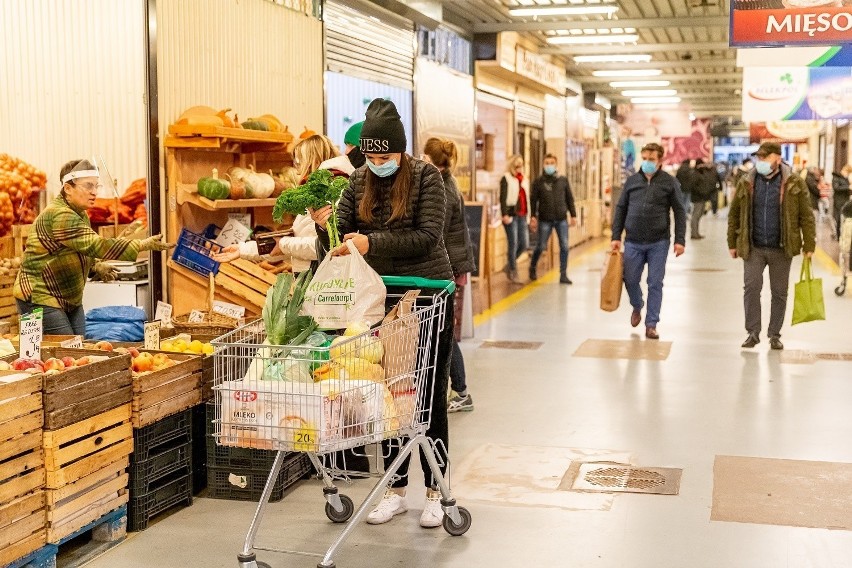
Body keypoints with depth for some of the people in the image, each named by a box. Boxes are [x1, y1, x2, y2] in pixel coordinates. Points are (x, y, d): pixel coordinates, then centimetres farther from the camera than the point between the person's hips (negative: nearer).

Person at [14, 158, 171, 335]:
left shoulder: (80, 214, 9)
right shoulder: (59, 215, -22)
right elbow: (95, 245, -31)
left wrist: (97, 267, 3)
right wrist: (143, 245, -34)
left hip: (70, 301, 9)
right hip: (40, 300, -9)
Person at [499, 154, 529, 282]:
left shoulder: (524, 180, 19)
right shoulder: (506, 179, -1)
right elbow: (503, 198, -9)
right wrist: (504, 214, -20)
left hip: (522, 216, 6)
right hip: (511, 215, -6)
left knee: (524, 244, 2)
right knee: (513, 244, -4)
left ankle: (510, 264, 23)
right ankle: (512, 271, 7)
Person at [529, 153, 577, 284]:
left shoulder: (563, 180, 7)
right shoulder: (539, 182, 2)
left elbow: (569, 198, 10)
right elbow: (533, 200, 1)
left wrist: (573, 215, 5)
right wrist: (533, 217, -7)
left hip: (562, 219, 2)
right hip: (545, 219, -2)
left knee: (564, 246, -3)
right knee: (541, 246, 4)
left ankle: (563, 274, 5)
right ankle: (532, 268, 28)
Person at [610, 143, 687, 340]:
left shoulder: (670, 182, 0)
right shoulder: (632, 181, 6)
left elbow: (679, 212, 0)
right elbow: (621, 209, 10)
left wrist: (680, 240, -7)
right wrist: (616, 237, 5)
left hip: (659, 243, -2)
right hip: (633, 242, 2)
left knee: (655, 284, 1)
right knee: (630, 280, 6)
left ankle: (651, 324, 11)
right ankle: (637, 307, 37)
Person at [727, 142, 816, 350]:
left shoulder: (794, 184, -2)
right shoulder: (746, 184, 3)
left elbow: (806, 216, -1)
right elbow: (734, 214, 10)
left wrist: (809, 246, -5)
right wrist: (733, 243, 7)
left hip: (781, 249, -1)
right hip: (753, 247, 1)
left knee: (779, 292, 8)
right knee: (751, 287, -7)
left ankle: (774, 334, 19)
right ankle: (753, 332, 5)